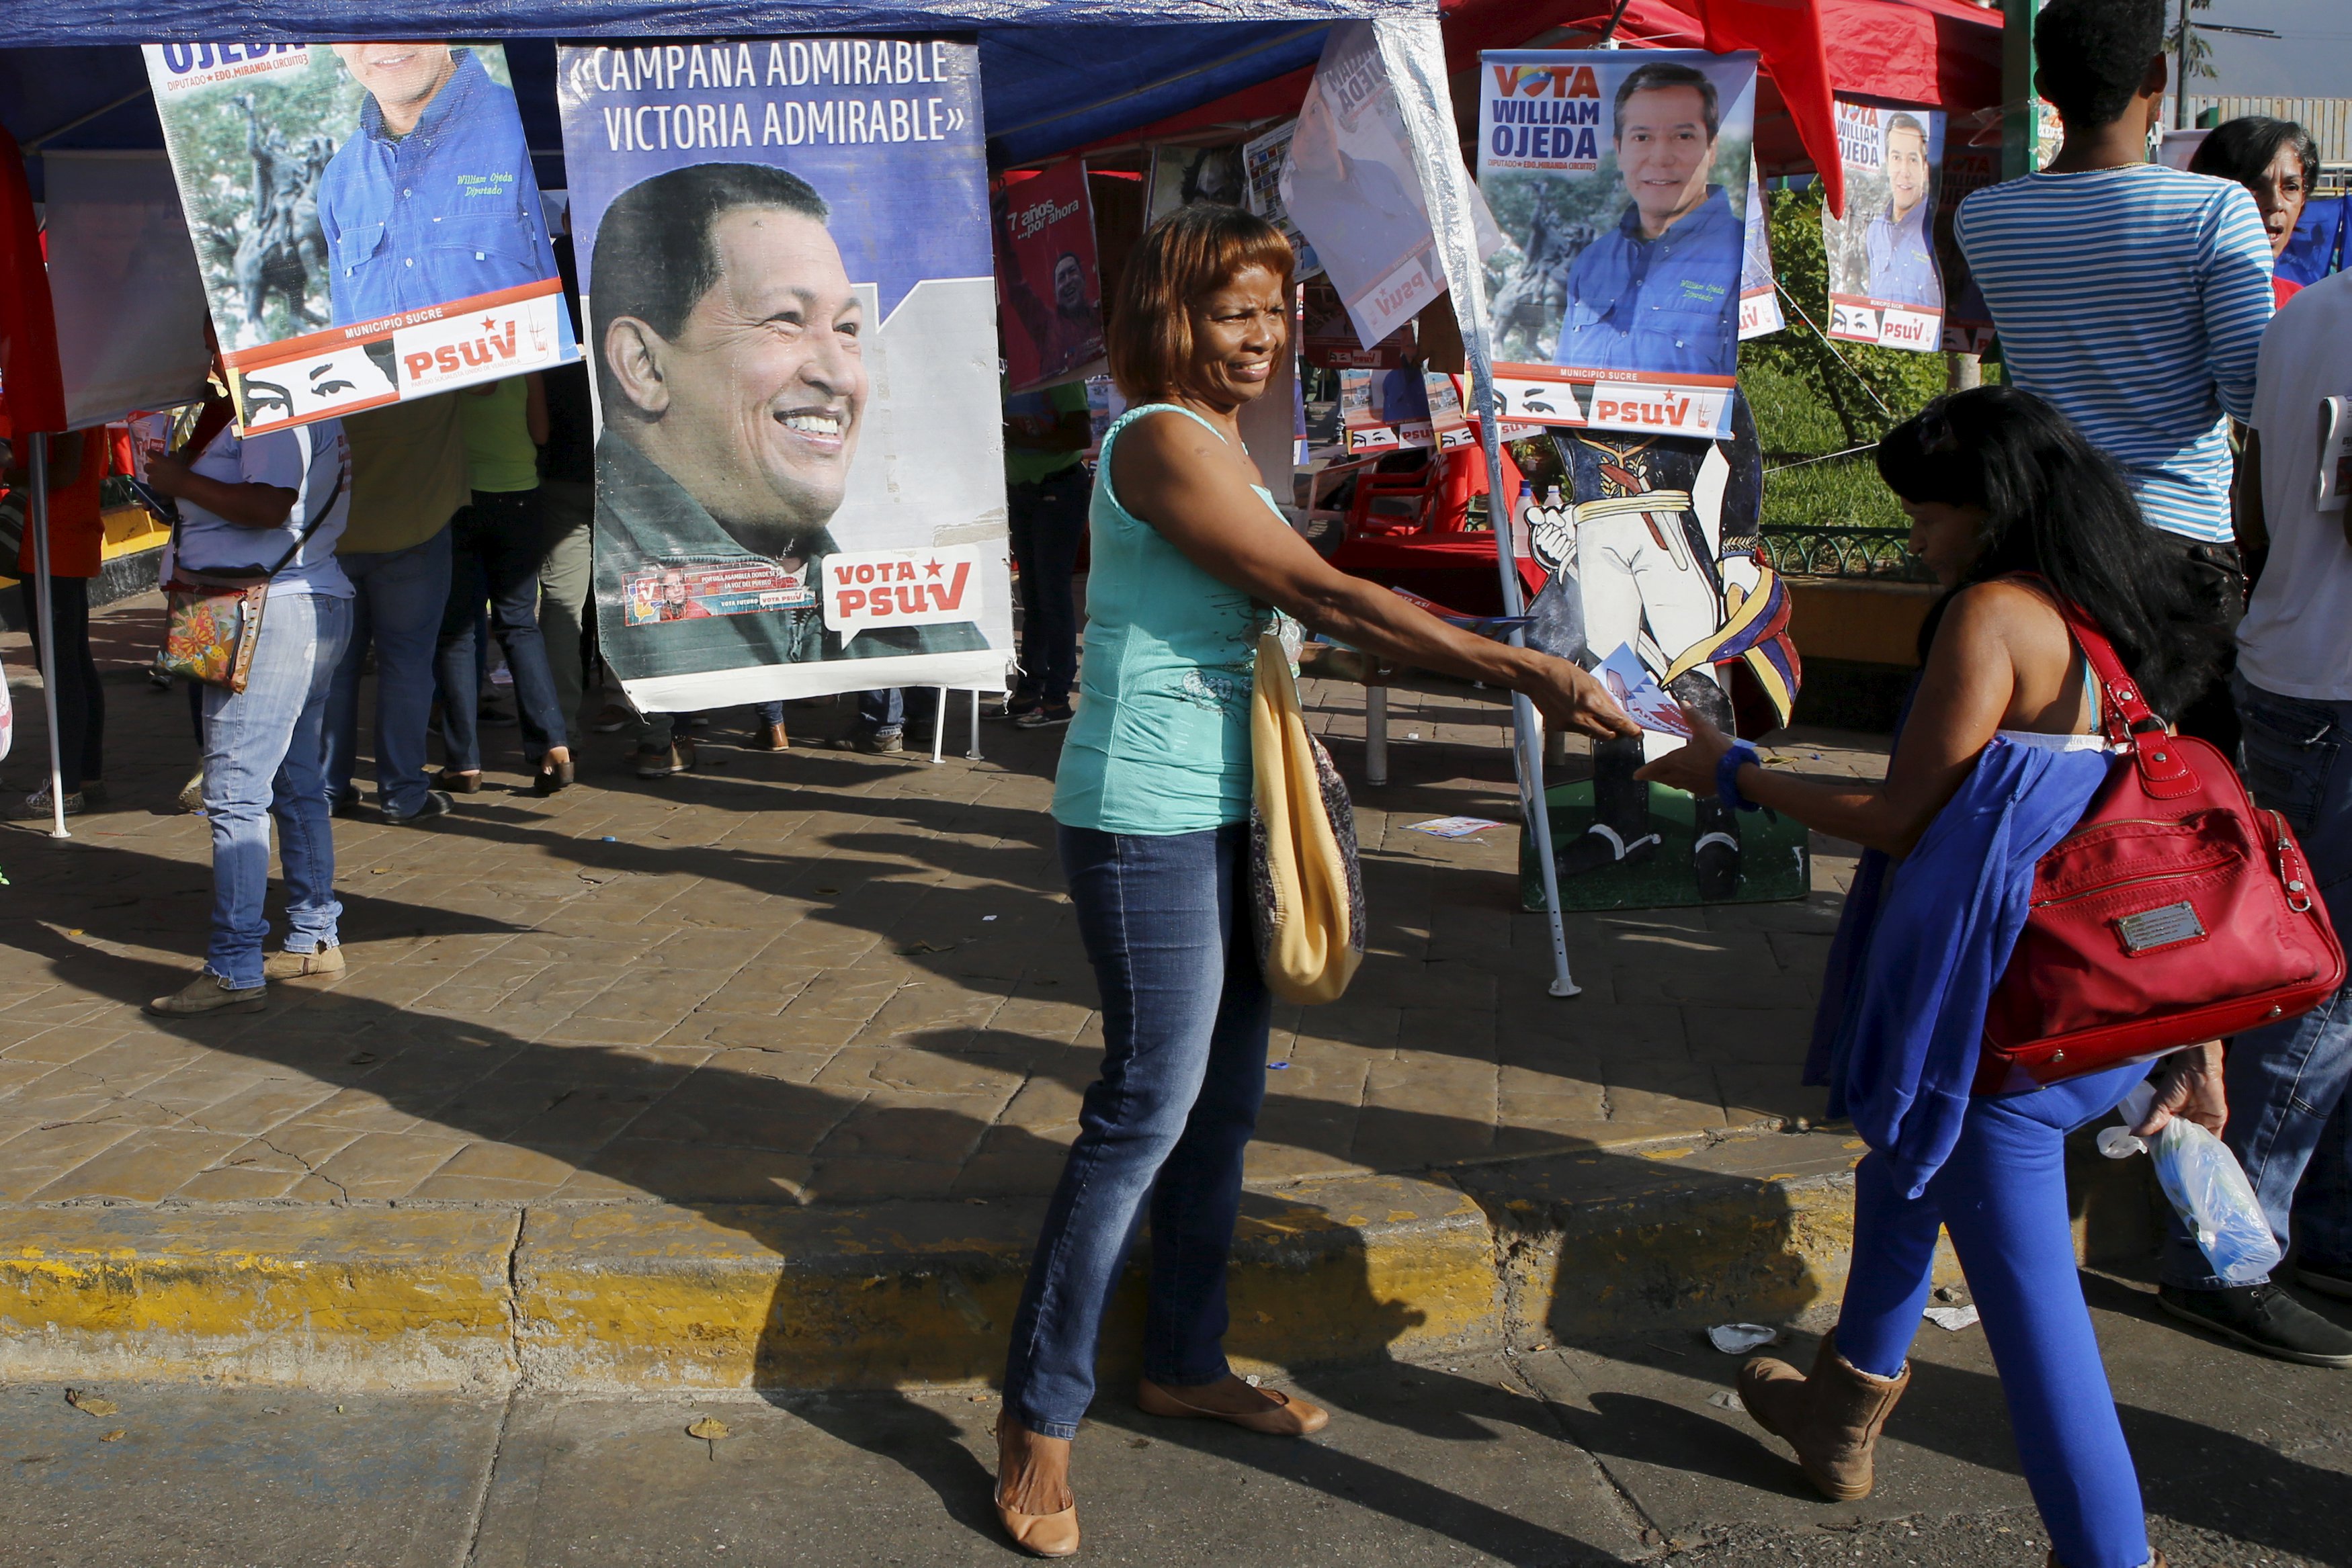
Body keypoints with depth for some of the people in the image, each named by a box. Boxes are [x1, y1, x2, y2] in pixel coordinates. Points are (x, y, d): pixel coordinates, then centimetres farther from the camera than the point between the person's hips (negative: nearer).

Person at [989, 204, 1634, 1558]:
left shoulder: (1224, 440, 14)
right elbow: (1327, 597, -22)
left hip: (1222, 813, 10)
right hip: (1147, 822, -10)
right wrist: (1523, 671, -21)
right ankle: (1041, 1419, 8)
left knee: (1226, 1101, 15)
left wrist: (1511, 667, 7)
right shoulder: (1161, 441, -17)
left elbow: (1305, 614, 11)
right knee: (1149, 1111, -5)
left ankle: (1187, 1364, 31)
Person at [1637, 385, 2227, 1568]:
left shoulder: (1995, 615, -13)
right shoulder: (2128, 623, 11)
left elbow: (1903, 820, -12)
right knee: (1906, 1160, 29)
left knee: (2029, 1294, -4)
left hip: (2002, 1003, -10)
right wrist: (2200, 1041, 16)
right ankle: (1843, 1415, 47)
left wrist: (1733, 775, 0)